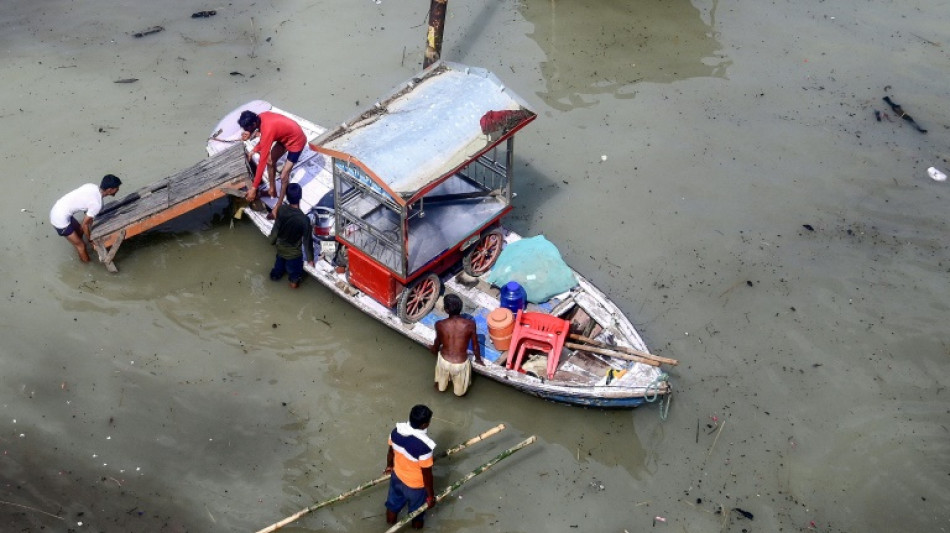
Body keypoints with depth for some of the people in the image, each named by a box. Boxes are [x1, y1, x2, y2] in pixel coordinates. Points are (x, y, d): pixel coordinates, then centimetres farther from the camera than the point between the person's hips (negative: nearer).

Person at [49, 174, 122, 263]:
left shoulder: (92, 186, -1)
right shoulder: (97, 204, -23)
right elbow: (84, 224, -12)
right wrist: (90, 239, 5)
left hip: (57, 208, 9)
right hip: (60, 219, -9)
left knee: (80, 231, 30)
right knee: (81, 245, 8)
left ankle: (81, 256, 51)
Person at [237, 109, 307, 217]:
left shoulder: (268, 130, -37)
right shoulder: (262, 117, -14)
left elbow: (262, 161, -36)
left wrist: (254, 188, -33)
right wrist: (254, 150, -3)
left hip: (296, 142, -9)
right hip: (285, 136, 9)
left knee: (283, 176, -6)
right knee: (270, 160, 19)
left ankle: (278, 206, 9)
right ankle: (272, 189, 38)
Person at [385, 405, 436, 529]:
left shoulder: (397, 431, -22)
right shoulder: (424, 446, -40)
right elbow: (427, 475, -27)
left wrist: (389, 466, 22)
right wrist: (431, 496, -10)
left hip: (397, 476, 6)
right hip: (416, 485, -6)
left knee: (393, 505, 35)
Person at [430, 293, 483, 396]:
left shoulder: (440, 325, -19)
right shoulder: (470, 324, -21)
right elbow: (475, 344, -6)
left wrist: (434, 349, 27)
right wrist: (478, 359, 16)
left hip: (444, 361, 1)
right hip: (461, 363, -1)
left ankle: (441, 386, 62)